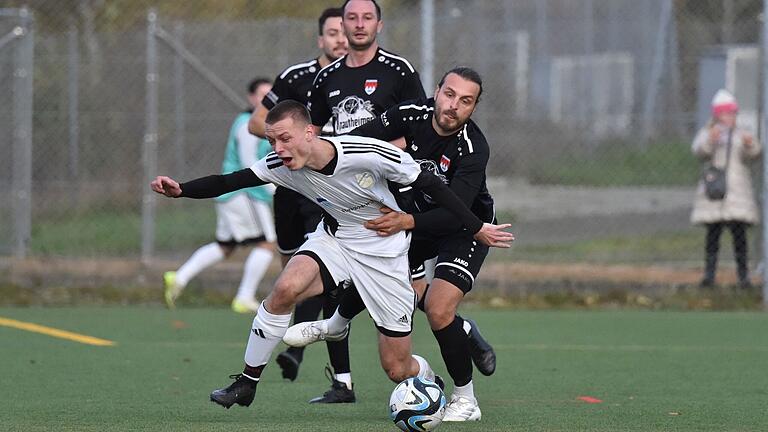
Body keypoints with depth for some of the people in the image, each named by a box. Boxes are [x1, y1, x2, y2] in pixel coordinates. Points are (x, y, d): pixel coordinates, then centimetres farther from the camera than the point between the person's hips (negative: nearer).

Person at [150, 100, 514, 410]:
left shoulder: (369, 154, -30)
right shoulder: (280, 165, -18)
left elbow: (430, 185, -19)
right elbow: (228, 182, -14)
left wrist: (477, 229, -13)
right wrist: (181, 190, -33)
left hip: (385, 253, -3)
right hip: (334, 239, 3)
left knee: (397, 369, -1)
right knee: (286, 288, -29)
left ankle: (430, 379, 37)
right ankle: (246, 383, -13)